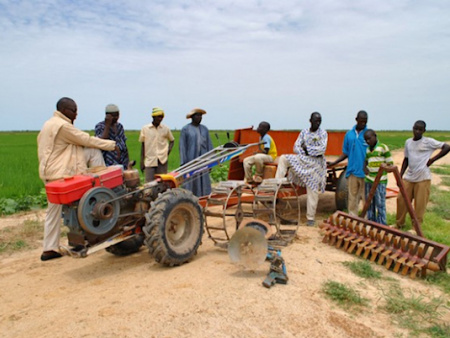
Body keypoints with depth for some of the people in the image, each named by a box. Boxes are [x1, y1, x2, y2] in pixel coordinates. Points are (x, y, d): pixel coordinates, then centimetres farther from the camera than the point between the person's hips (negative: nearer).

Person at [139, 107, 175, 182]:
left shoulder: (166, 128, 5)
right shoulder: (145, 129, 3)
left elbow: (172, 141, 19)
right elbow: (142, 145, 8)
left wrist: (169, 150, 0)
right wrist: (142, 161, 6)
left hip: (162, 160, 1)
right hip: (150, 160, -1)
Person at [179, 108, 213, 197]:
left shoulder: (204, 129, 13)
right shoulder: (185, 129, 1)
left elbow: (209, 145, 12)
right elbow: (182, 146, -3)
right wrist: (183, 163, -9)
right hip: (191, 161, -4)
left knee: (204, 183, 5)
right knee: (190, 183, -3)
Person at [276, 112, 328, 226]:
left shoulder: (323, 133, -1)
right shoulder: (304, 132, 7)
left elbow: (322, 149, -14)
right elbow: (296, 148, 1)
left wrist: (307, 148, -12)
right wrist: (309, 152, -14)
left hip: (316, 164, -3)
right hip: (302, 159, 3)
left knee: (313, 190, -5)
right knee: (283, 158, -15)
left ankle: (311, 218, 4)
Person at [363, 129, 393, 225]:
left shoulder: (383, 147, -3)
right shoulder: (367, 149, 13)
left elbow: (390, 163, 0)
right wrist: (365, 168, 5)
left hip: (380, 181, -5)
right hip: (368, 180, 6)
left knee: (380, 204, -4)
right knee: (369, 203, 10)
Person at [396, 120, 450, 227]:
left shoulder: (428, 142, -6)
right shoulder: (408, 142, 9)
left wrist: (432, 160, -12)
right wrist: (400, 175, 10)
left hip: (423, 178, -5)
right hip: (409, 178, 5)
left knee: (420, 204, 0)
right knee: (401, 199, 7)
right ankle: (399, 224, 23)